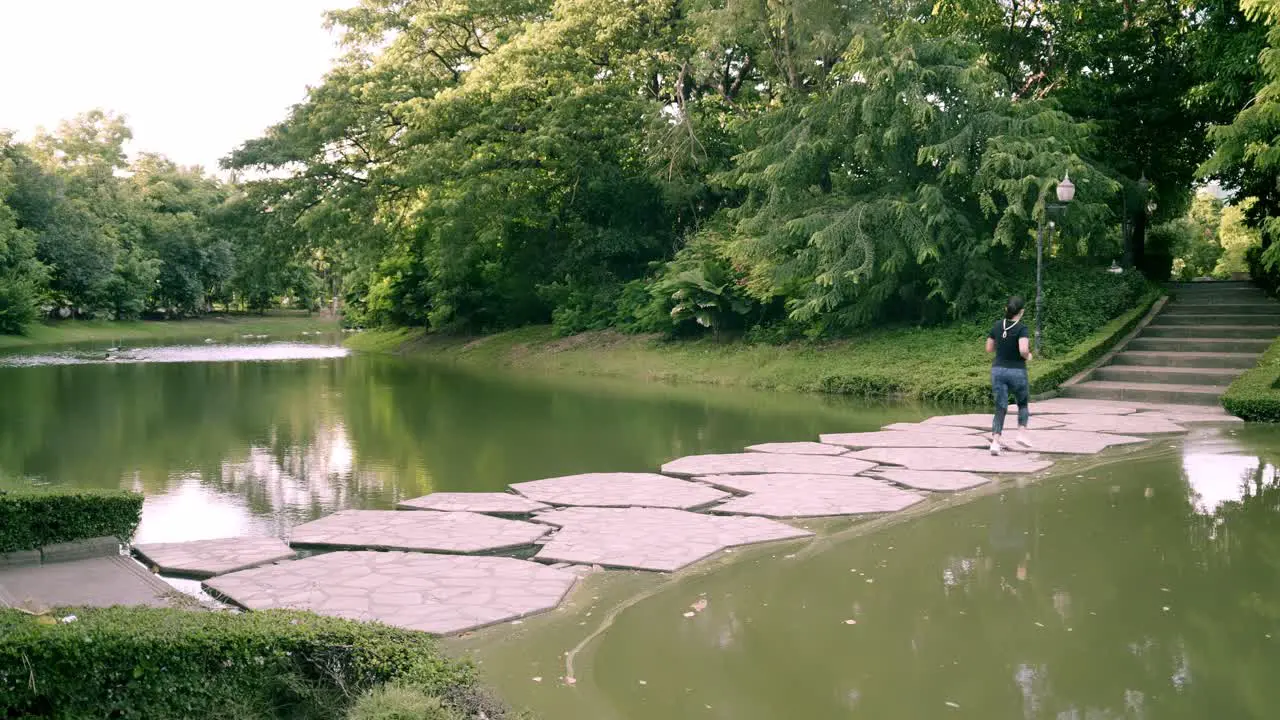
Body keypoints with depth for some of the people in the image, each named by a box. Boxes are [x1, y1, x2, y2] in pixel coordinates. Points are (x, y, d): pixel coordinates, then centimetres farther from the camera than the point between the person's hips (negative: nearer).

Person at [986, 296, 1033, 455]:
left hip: (998, 370, 3)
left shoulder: (997, 325, 1)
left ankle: (996, 441, -7)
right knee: (1023, 403, 23)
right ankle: (1022, 434, 13)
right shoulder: (1022, 328, -13)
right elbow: (1023, 350, -25)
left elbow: (989, 348, 9)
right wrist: (1028, 356, -4)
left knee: (1000, 407, 6)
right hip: (1017, 371, -3)